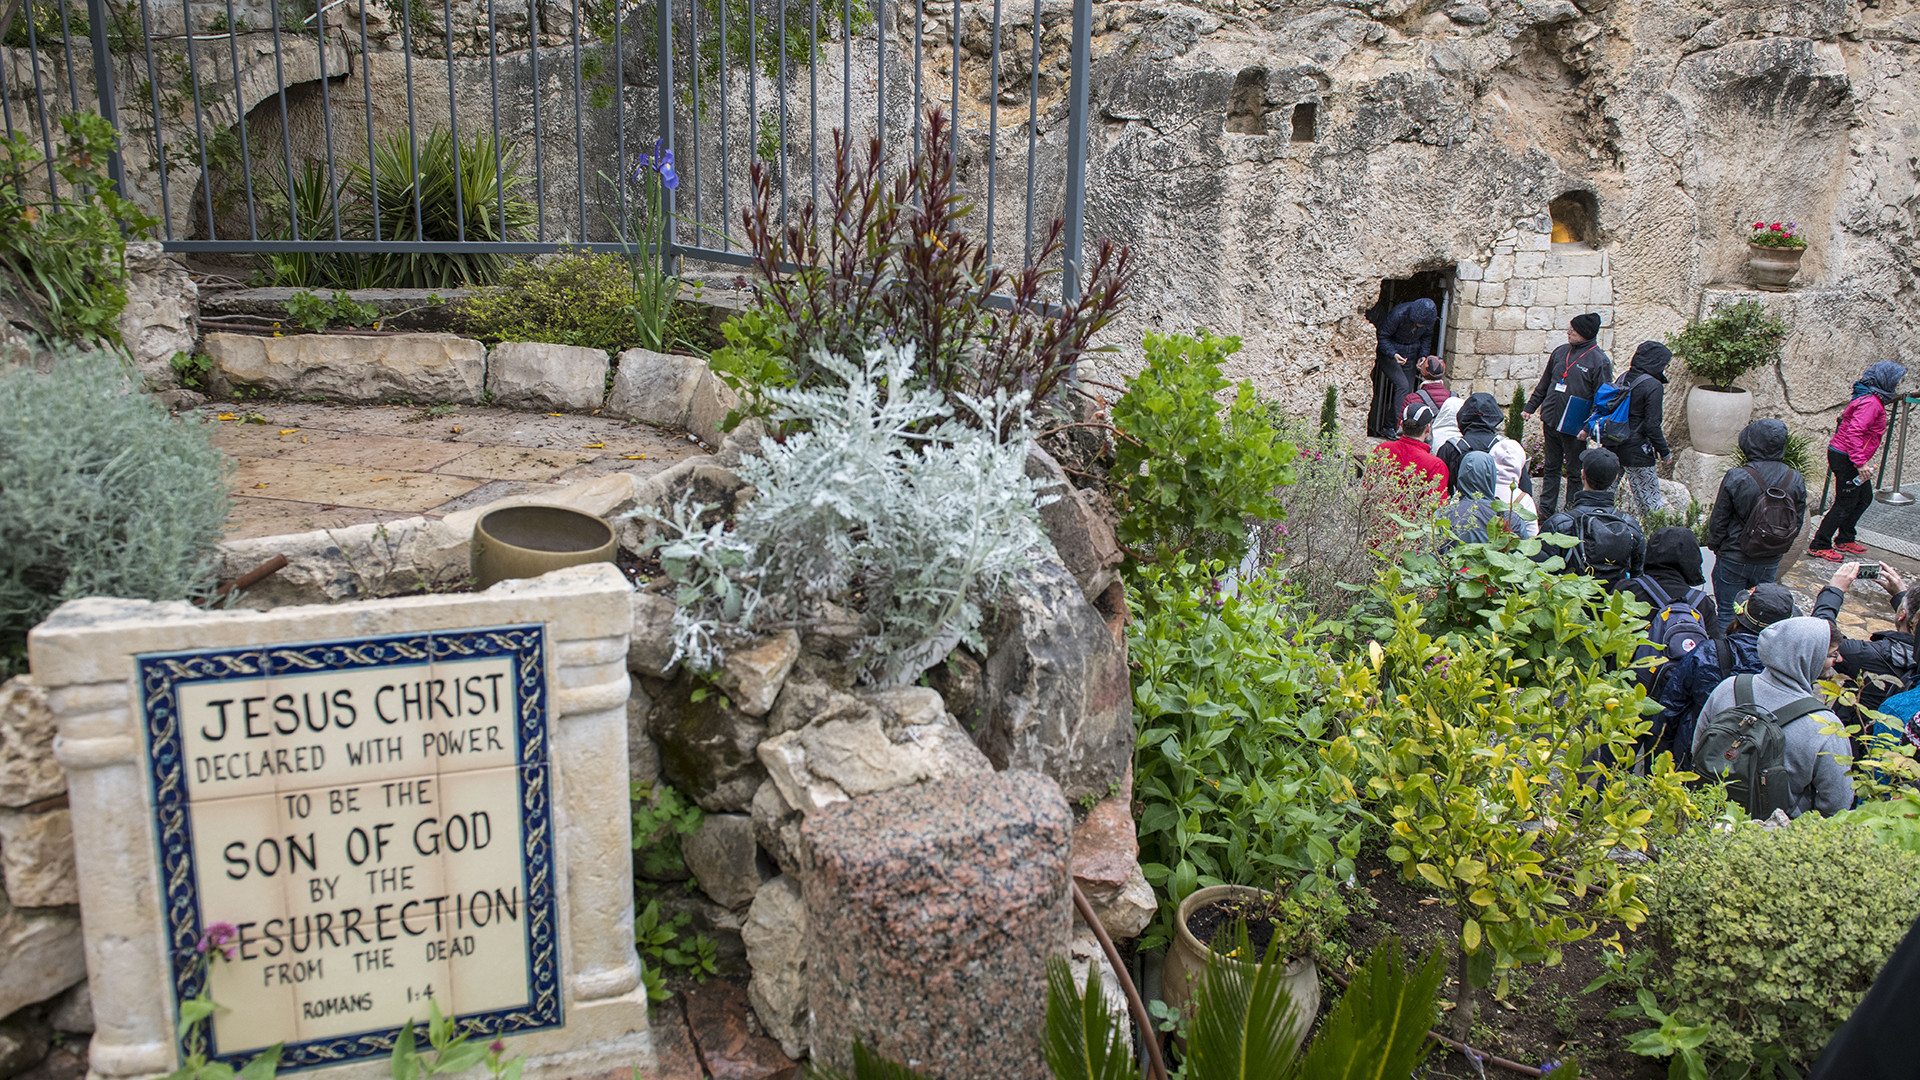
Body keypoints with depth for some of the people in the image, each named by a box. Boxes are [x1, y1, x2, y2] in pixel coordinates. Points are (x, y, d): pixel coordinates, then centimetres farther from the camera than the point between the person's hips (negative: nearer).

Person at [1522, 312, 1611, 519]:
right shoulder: (1560, 352, 9)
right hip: (1551, 421, 6)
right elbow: (1544, 384, 20)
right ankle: (1546, 509, 21)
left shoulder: (1600, 360, -9)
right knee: (1551, 467, 13)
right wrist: (1530, 407, 18)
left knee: (1574, 471, 4)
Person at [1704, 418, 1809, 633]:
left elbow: (1718, 521, -10)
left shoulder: (1735, 478, -20)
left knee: (1727, 614, 9)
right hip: (1771, 561, 3)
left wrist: (1714, 546, 8)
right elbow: (1798, 522, 4)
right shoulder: (1796, 480, -8)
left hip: (1734, 558, -3)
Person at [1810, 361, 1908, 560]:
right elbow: (1854, 433, -29)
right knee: (1845, 504, -6)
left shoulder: (1873, 400, 13)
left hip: (1844, 455, 11)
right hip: (1846, 459, -11)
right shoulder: (1870, 403, -20)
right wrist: (1860, 463, -29)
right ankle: (1819, 545, -1)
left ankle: (1844, 540, 27)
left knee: (1864, 498, 17)